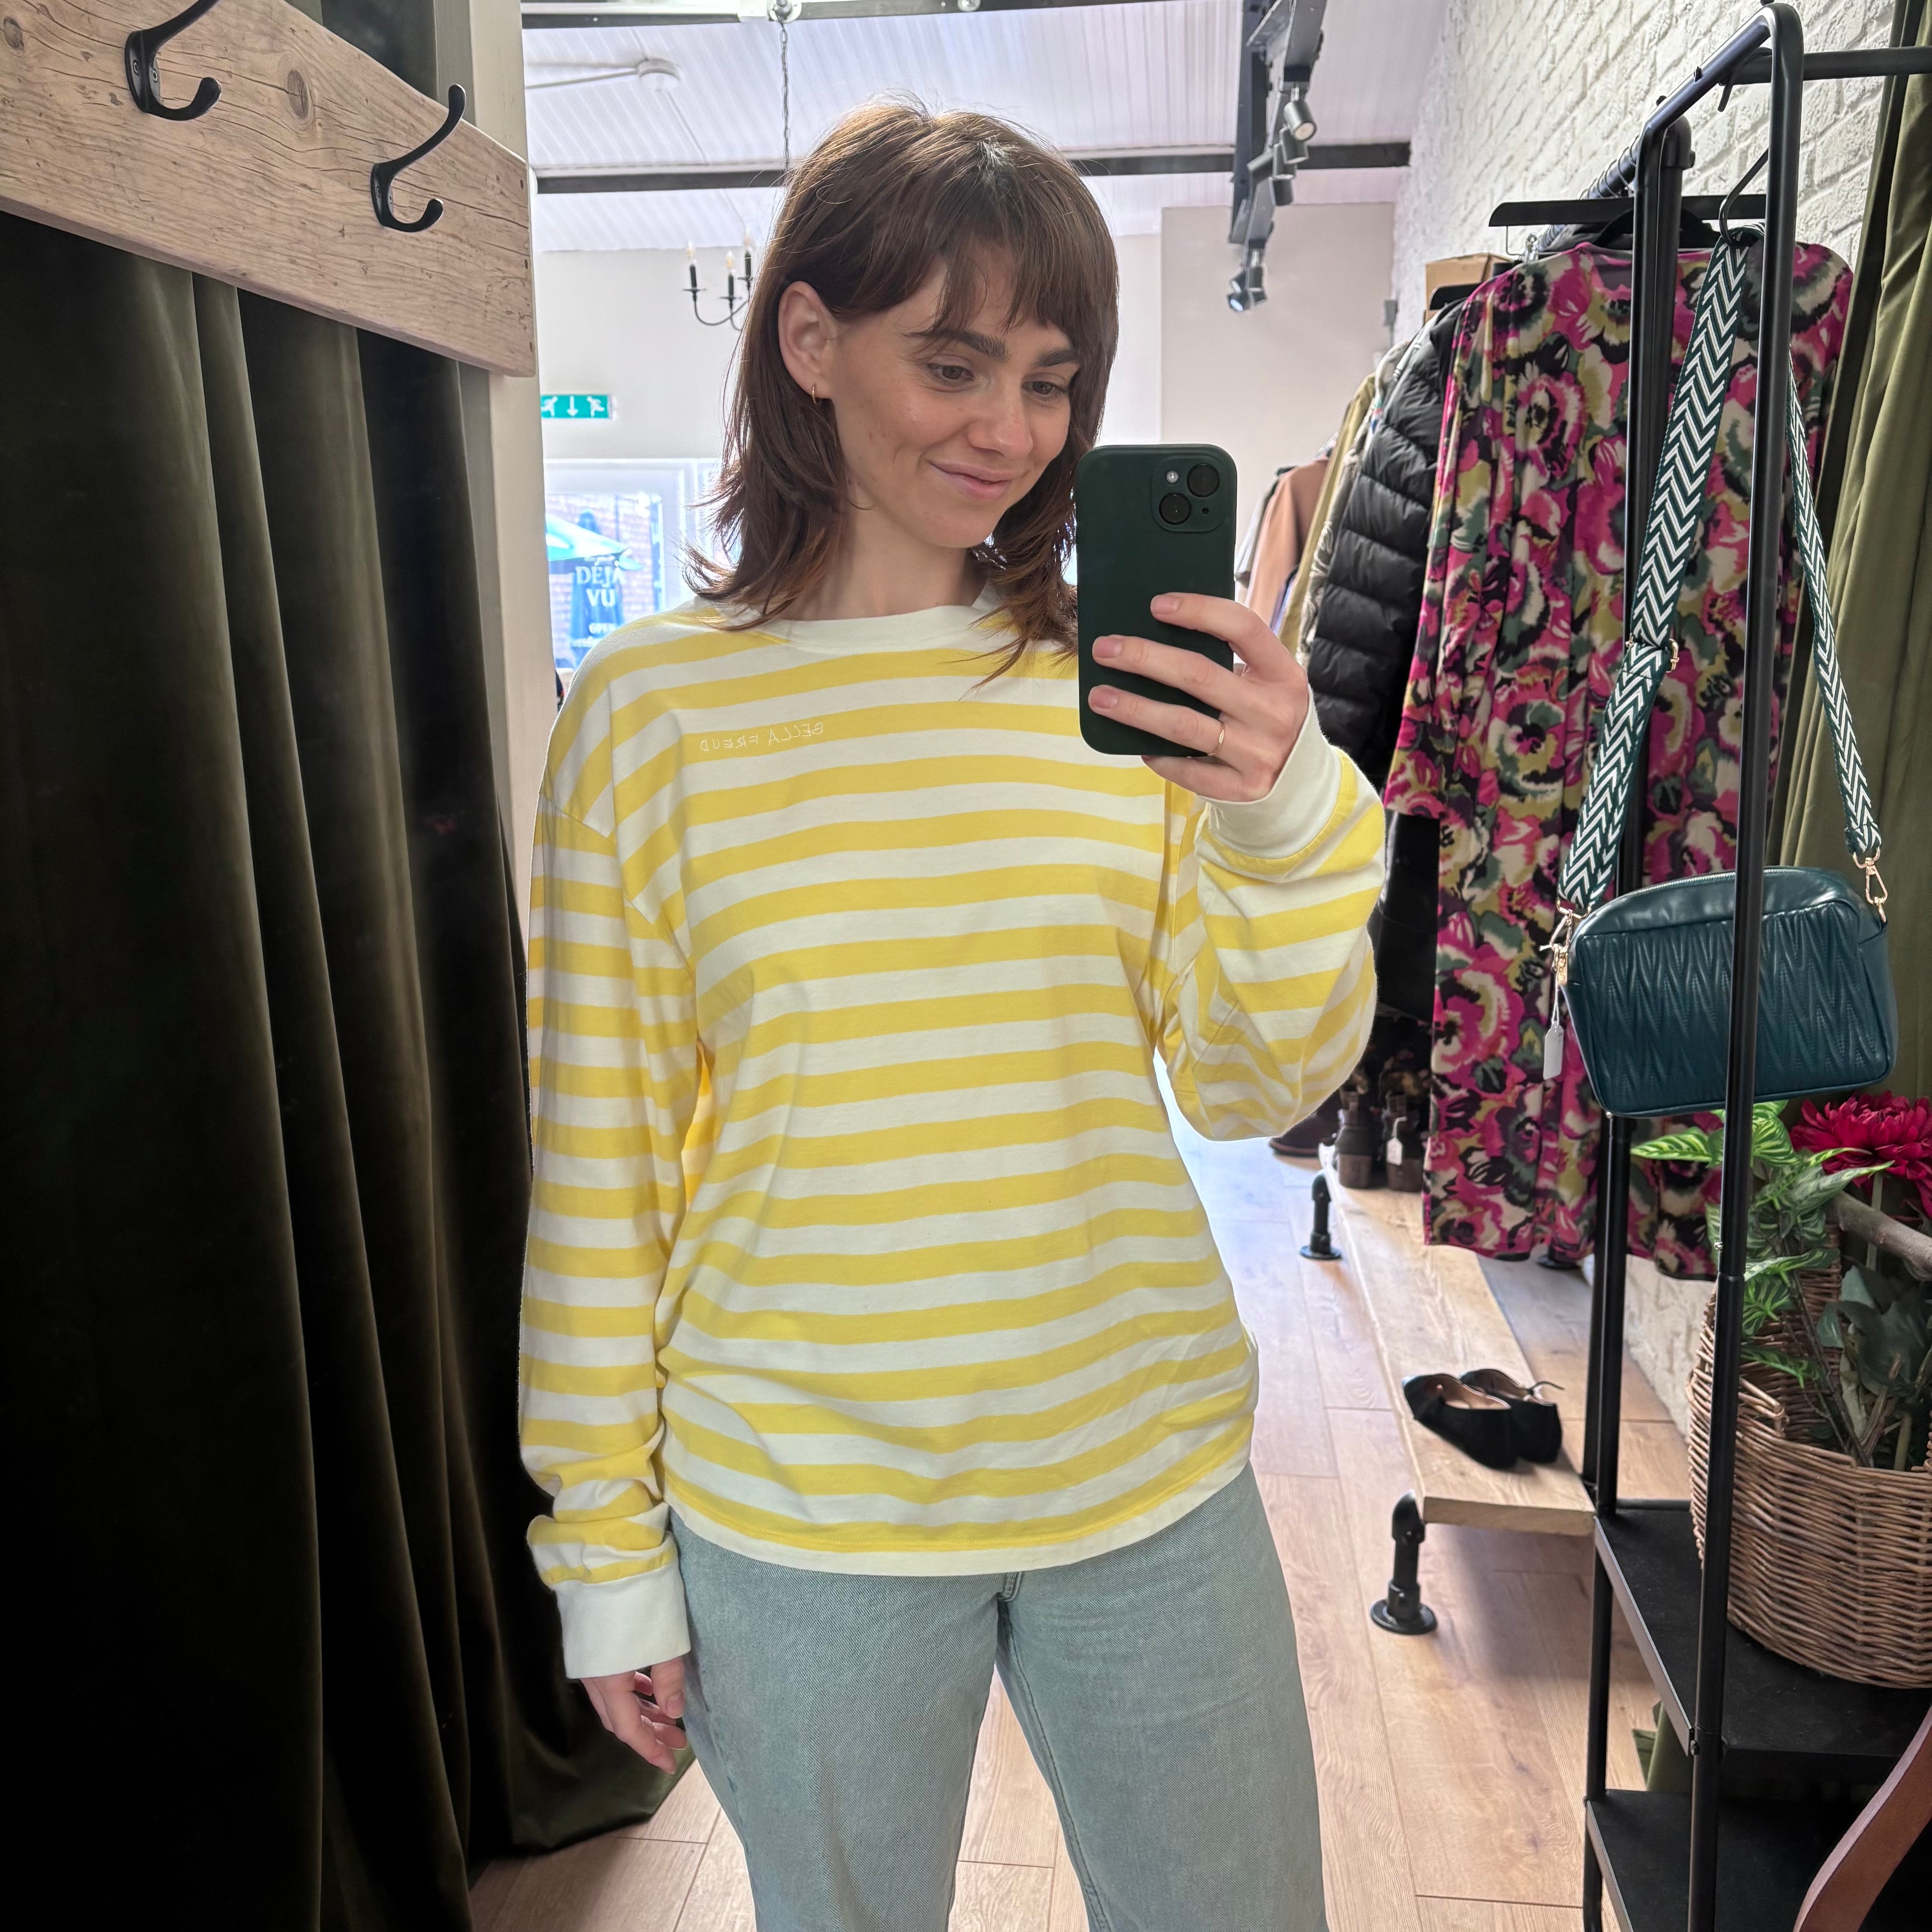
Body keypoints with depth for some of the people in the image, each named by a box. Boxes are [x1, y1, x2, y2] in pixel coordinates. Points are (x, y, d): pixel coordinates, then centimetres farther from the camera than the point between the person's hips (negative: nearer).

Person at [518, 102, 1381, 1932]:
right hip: (797, 1516, -1)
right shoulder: (652, 707, -7)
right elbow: (595, 1157, -2)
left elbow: (1260, 1086, -3)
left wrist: (1285, 812, -22)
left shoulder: (1134, 677, -2)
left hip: (1150, 1481, 2)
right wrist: (606, 1544, 1)